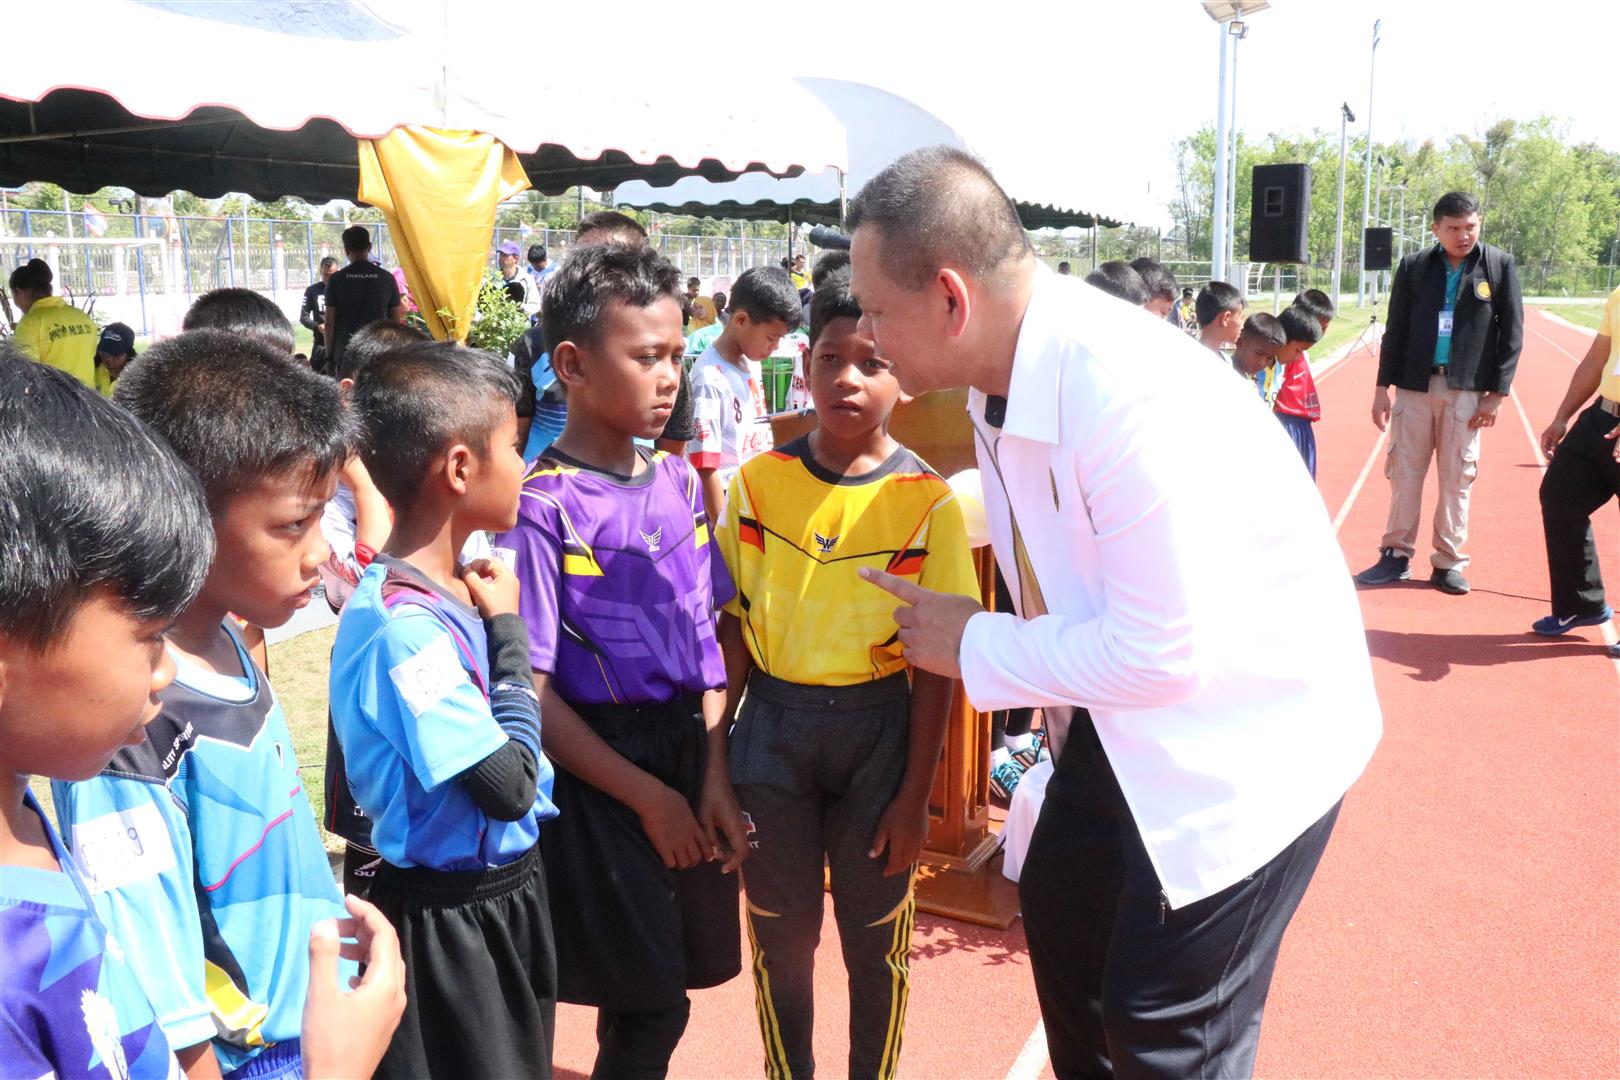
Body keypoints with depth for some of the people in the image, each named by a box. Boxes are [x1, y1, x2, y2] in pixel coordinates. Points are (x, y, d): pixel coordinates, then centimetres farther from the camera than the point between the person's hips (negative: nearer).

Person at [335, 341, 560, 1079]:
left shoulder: (450, 590, 0)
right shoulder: (406, 627, -27)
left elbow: (510, 773, 6)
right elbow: (508, 787, -24)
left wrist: (494, 623, -6)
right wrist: (508, 630, -17)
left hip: (501, 891, 8)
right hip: (451, 918, -8)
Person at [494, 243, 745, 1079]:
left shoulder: (679, 482, 3)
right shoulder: (542, 507, -15)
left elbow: (705, 636, 7)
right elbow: (530, 692, -14)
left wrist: (714, 780, -1)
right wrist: (647, 796, -12)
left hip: (687, 745, 6)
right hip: (599, 770, -5)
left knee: (676, 979, 17)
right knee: (647, 1008, 7)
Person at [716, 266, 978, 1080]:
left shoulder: (927, 502, -9)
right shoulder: (758, 483, -3)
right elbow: (732, 629, 1)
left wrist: (915, 795, -6)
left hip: (878, 728, -1)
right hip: (772, 724, 2)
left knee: (875, 937, 14)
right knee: (780, 934, 16)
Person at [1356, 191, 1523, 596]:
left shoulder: (1500, 265, 2)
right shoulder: (1413, 266, 4)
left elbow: (1512, 333, 2)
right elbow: (1395, 330, 7)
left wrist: (1497, 392, -4)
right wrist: (1382, 388, 3)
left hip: (1467, 390, -1)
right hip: (1415, 385, 1)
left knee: (1457, 479, 2)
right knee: (1404, 473, 4)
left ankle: (1449, 564, 11)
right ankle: (1396, 556, 14)